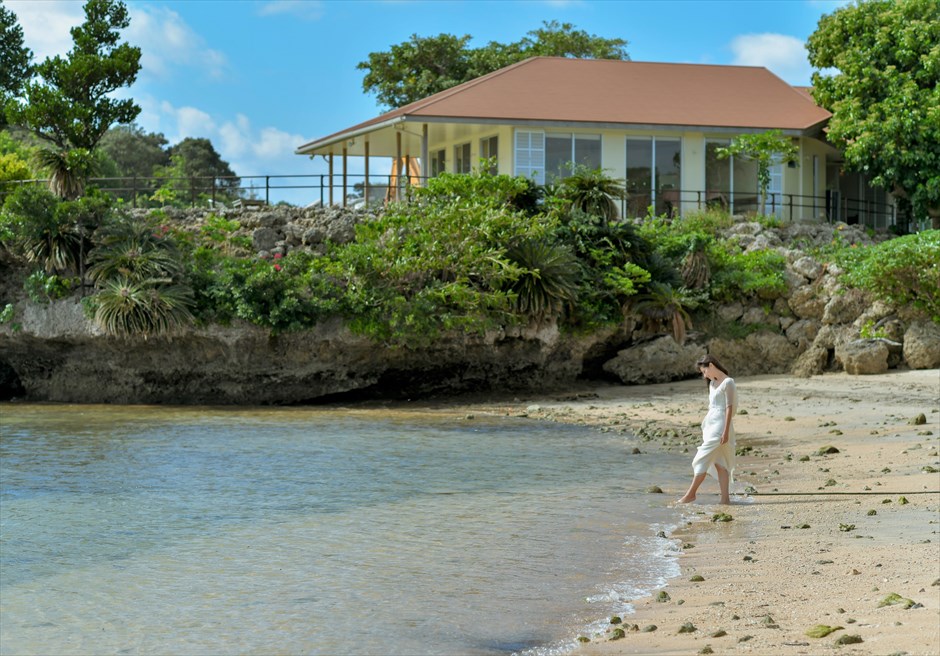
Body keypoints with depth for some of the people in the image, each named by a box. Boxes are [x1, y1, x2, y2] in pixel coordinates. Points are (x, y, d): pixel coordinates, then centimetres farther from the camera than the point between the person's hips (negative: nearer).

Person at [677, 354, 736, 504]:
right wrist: (705, 428, 17)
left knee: (702, 459, -8)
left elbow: (729, 407, -13)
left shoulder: (727, 382, -9)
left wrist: (726, 431, -18)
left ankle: (691, 494, -3)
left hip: (720, 426, -9)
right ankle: (725, 498, 3)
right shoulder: (712, 384, 17)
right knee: (718, 462, 4)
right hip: (711, 426, 9)